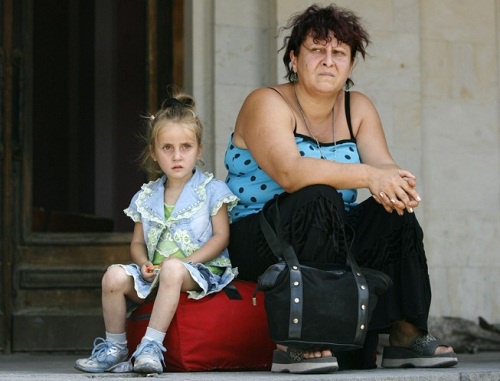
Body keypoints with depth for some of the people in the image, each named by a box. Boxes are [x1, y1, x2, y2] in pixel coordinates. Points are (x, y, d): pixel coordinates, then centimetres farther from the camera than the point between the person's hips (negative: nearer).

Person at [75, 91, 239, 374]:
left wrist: (186, 261, -16)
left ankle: (152, 346, -37)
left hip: (201, 270, -5)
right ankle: (115, 349, -8)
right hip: (155, 273, 5)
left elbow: (221, 236, -5)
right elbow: (137, 243, 16)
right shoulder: (146, 197, 15)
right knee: (115, 275, -22)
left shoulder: (211, 190, 2)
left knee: (173, 270, -39)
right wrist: (144, 263, -8)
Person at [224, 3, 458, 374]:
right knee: (317, 197, -33)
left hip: (333, 238, 6)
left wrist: (393, 183, -31)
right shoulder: (267, 103, -10)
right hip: (257, 239, -6)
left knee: (394, 209, -18)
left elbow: (384, 166, -6)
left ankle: (407, 333, -15)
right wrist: (368, 176, -38)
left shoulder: (358, 108, 9)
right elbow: (288, 171, -29)